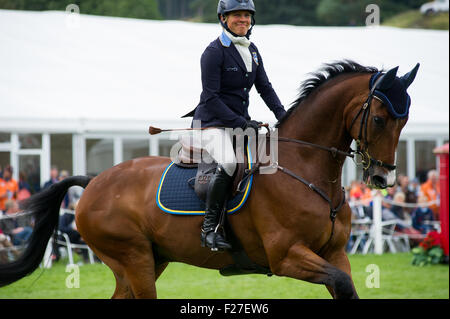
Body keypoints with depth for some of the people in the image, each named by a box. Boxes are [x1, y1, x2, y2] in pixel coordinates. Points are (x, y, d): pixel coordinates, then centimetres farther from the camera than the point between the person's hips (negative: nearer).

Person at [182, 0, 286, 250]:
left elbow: (264, 87, 16)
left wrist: (282, 115, 0)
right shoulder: (214, 52, -12)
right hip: (212, 123, -8)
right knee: (229, 162, -34)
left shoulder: (252, 50, 11)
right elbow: (211, 97, -16)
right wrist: (241, 123, -20)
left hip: (241, 122, 8)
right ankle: (209, 228, -28)